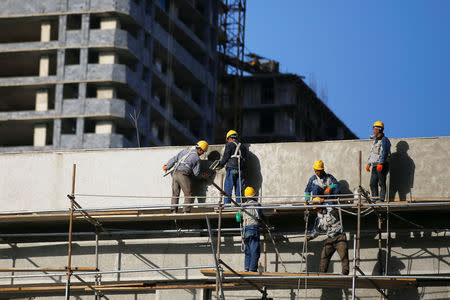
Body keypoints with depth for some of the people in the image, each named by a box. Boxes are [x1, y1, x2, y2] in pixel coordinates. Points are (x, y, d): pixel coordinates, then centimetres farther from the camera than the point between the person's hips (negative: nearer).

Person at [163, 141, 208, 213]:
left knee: (175, 194, 12)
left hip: (174, 173, 6)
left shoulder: (184, 151, 14)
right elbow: (196, 173, 4)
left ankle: (173, 211, 9)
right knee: (188, 194, 1)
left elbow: (174, 159, 17)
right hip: (183, 174, -6)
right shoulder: (197, 158, 1)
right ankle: (186, 211, -5)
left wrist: (167, 166, 31)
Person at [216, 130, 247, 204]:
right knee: (239, 191, 7)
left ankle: (227, 205, -8)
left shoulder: (229, 145, 1)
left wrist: (220, 166, 6)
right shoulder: (242, 146, 18)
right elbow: (245, 158, 15)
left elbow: (225, 157, -5)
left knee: (227, 190, -2)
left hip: (231, 168, -5)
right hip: (241, 170, 5)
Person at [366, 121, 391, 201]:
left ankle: (382, 199, -5)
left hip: (381, 166, -9)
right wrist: (369, 164, 24)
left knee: (382, 183, -6)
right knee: (373, 184, 6)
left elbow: (383, 153, -19)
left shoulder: (384, 140, -8)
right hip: (374, 166, 9)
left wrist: (381, 163, -28)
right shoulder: (375, 140, 20)